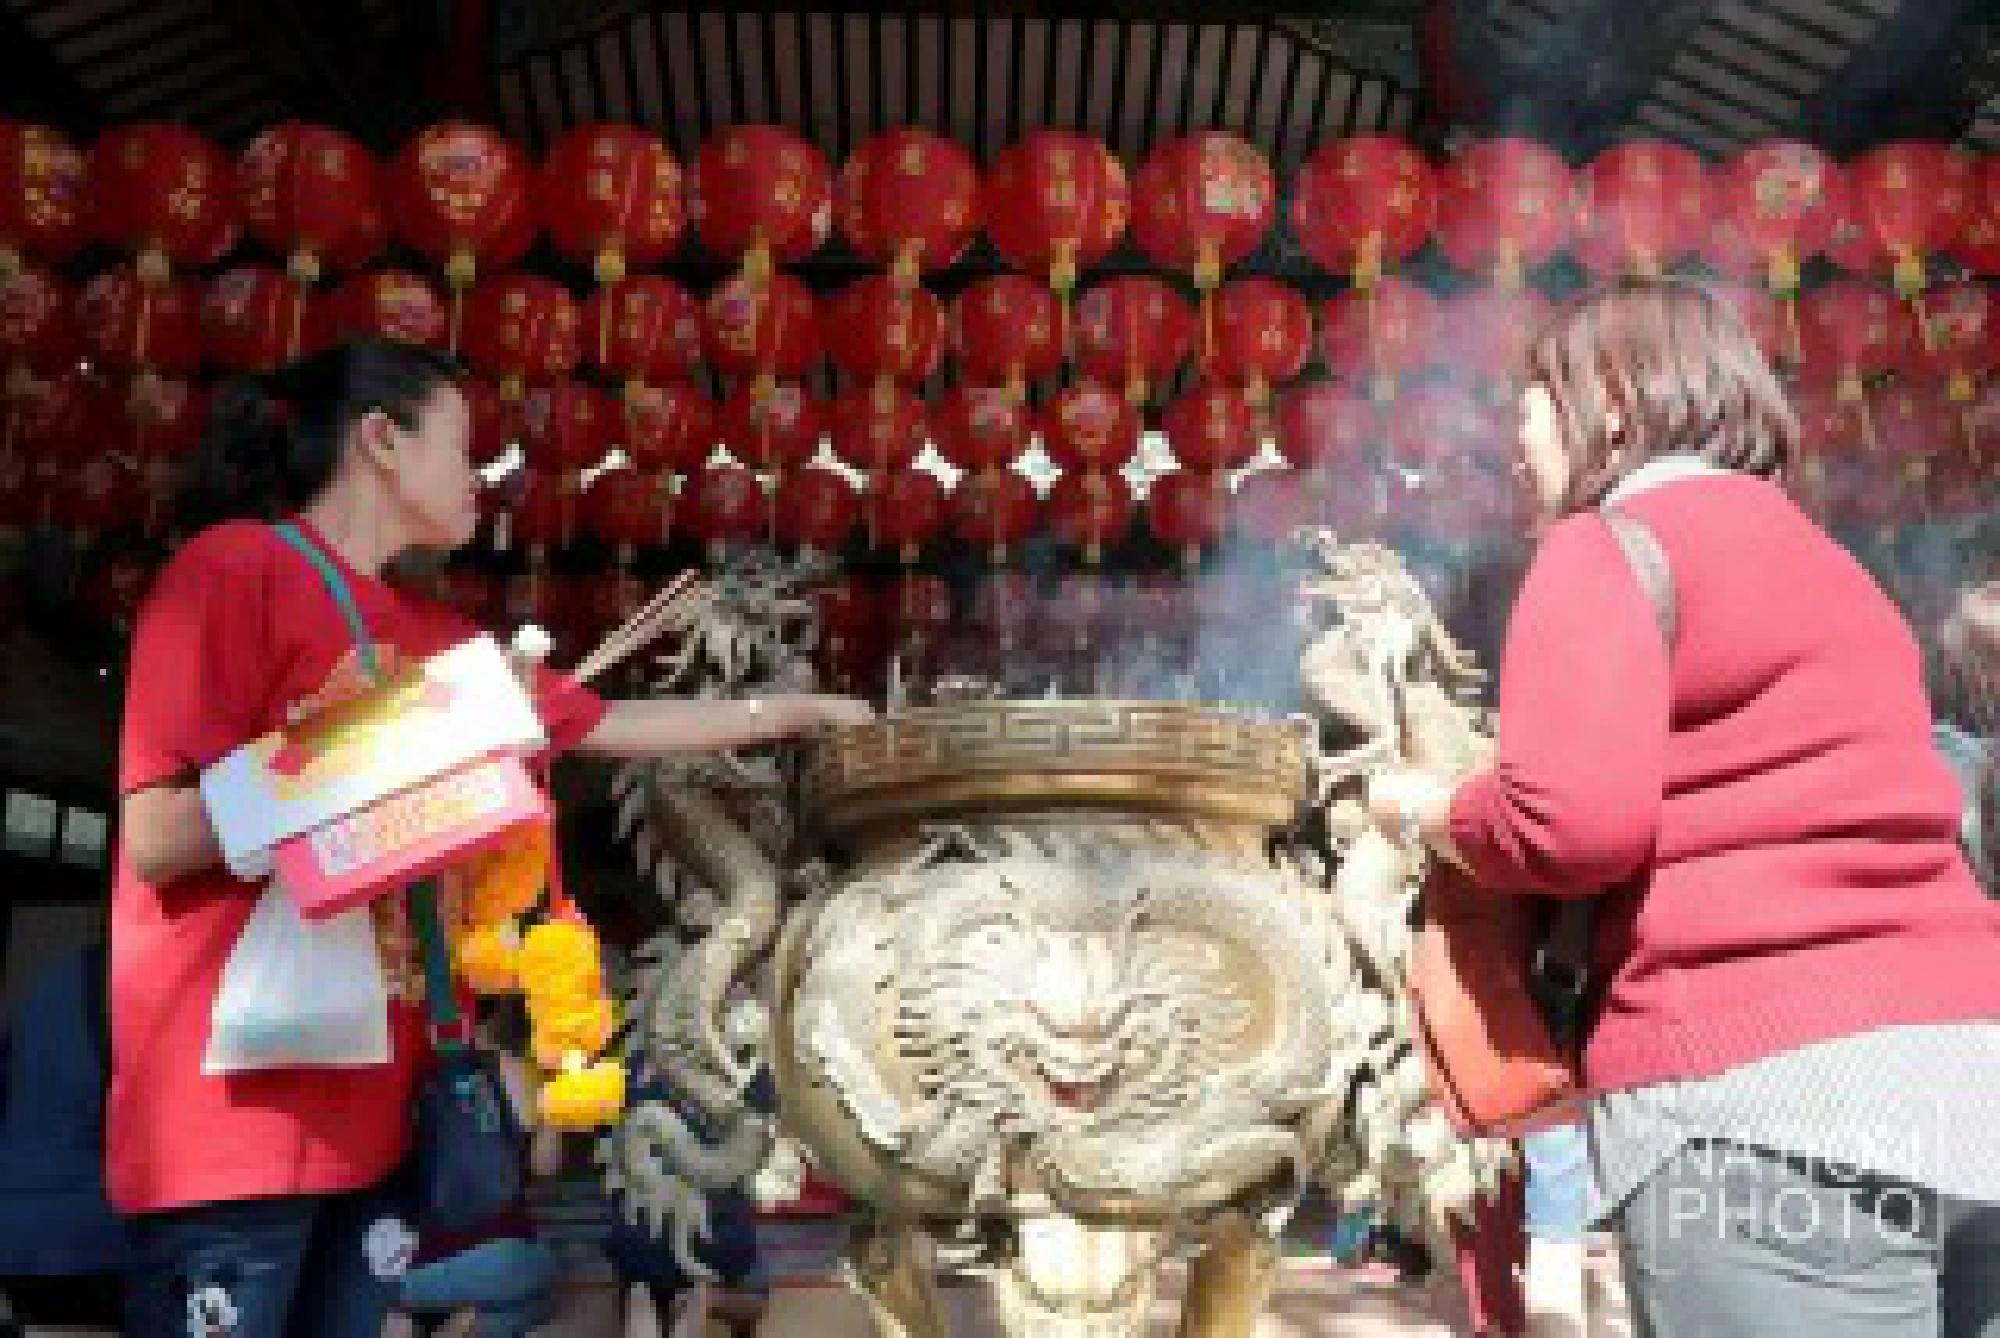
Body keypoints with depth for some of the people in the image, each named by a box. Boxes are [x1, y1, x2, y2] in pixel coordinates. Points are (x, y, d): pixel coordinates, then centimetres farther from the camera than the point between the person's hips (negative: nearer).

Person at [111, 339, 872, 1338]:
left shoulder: (430, 637, 14)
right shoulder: (237, 564, -8)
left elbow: (615, 726, 20)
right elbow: (156, 836, -15)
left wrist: (802, 710, 23)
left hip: (364, 1107, 8)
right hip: (231, 1111, -7)